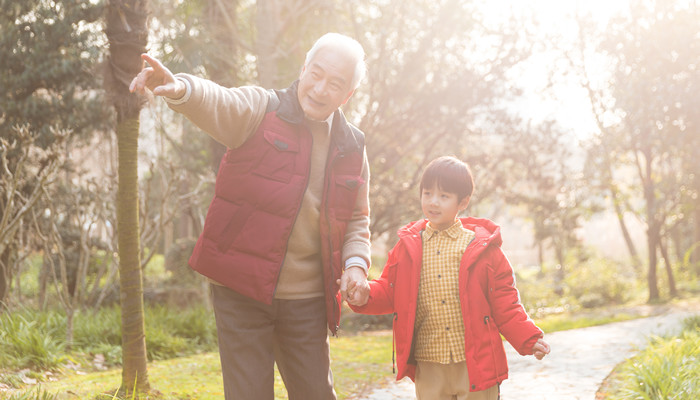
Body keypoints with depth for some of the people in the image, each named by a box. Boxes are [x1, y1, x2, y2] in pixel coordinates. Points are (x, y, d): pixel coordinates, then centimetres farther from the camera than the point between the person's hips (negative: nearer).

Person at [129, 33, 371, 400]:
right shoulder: (260, 111, -6)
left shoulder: (352, 148, 7)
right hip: (241, 291, -3)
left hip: (307, 300, 4)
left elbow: (356, 218, 17)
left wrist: (356, 262, -3)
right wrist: (179, 88, -51)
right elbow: (214, 103, -28)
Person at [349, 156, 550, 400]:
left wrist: (528, 339, -7)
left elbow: (504, 304, 2)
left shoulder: (482, 247, 0)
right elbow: (389, 291, 10)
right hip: (428, 365, 2)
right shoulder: (408, 246, 7)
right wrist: (366, 295, -11)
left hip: (475, 363, -2)